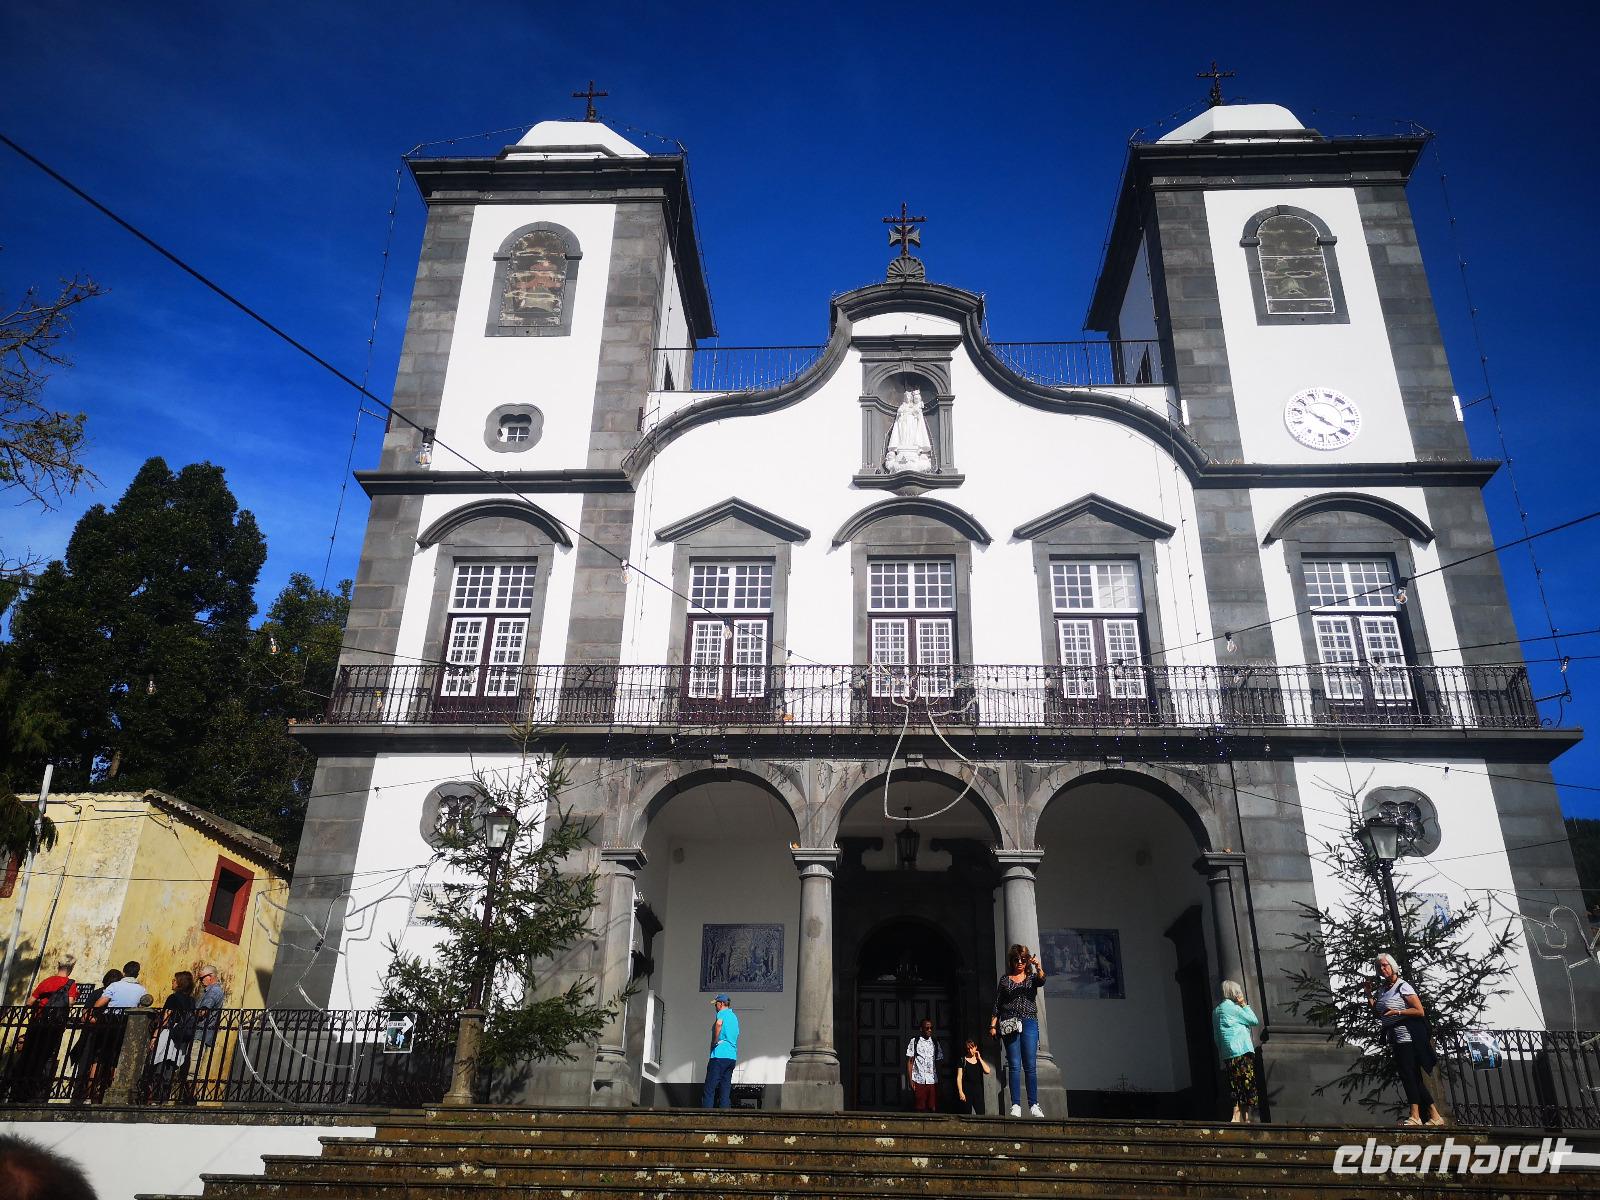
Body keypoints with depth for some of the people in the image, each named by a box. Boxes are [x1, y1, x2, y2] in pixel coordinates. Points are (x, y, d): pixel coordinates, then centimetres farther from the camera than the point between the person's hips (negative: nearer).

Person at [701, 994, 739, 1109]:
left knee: (709, 1090, -7)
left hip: (720, 1055, -8)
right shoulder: (734, 1016, 21)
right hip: (732, 1057, 8)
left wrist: (715, 1041, -16)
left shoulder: (723, 1013, -3)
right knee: (726, 1092, 7)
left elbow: (719, 1023, -26)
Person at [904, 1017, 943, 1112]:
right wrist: (910, 1080, -5)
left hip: (933, 1081, 3)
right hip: (919, 1081, -3)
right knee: (920, 1109, -2)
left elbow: (938, 1062, 14)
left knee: (933, 1109, -3)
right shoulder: (914, 1042, 2)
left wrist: (939, 1080, 8)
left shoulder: (935, 1044, 12)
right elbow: (909, 1062, 1)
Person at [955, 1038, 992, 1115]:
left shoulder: (980, 1060, 13)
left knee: (980, 1114, -8)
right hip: (966, 1091, -2)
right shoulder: (963, 1060, 3)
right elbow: (959, 1077, -1)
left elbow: (987, 1071, -3)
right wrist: (960, 1092, -11)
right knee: (967, 1115, -4)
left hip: (978, 1091, 2)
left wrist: (979, 1058, -3)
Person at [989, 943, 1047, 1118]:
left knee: (1030, 1065, -4)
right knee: (1014, 1065, -4)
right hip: (1009, 1024, 0)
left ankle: (1033, 1105, -1)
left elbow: (1042, 981, -12)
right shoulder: (1004, 980, 12)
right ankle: (1016, 1105, -4)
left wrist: (1039, 968, -32)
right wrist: (993, 1025, 2)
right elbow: (997, 1005, 11)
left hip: (1029, 1023, 0)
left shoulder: (1032, 977, 12)